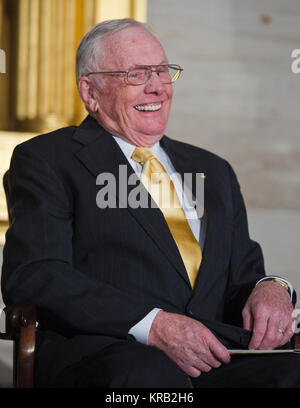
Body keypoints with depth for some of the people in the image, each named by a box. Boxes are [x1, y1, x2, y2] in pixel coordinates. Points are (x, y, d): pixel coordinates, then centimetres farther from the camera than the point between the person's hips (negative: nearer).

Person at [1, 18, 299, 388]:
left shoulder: (213, 172, 28)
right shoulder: (48, 160, 9)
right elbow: (31, 275, -5)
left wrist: (269, 288, 0)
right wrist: (153, 325, -17)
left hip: (218, 354, 4)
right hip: (100, 354, -3)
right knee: (146, 372, -39)